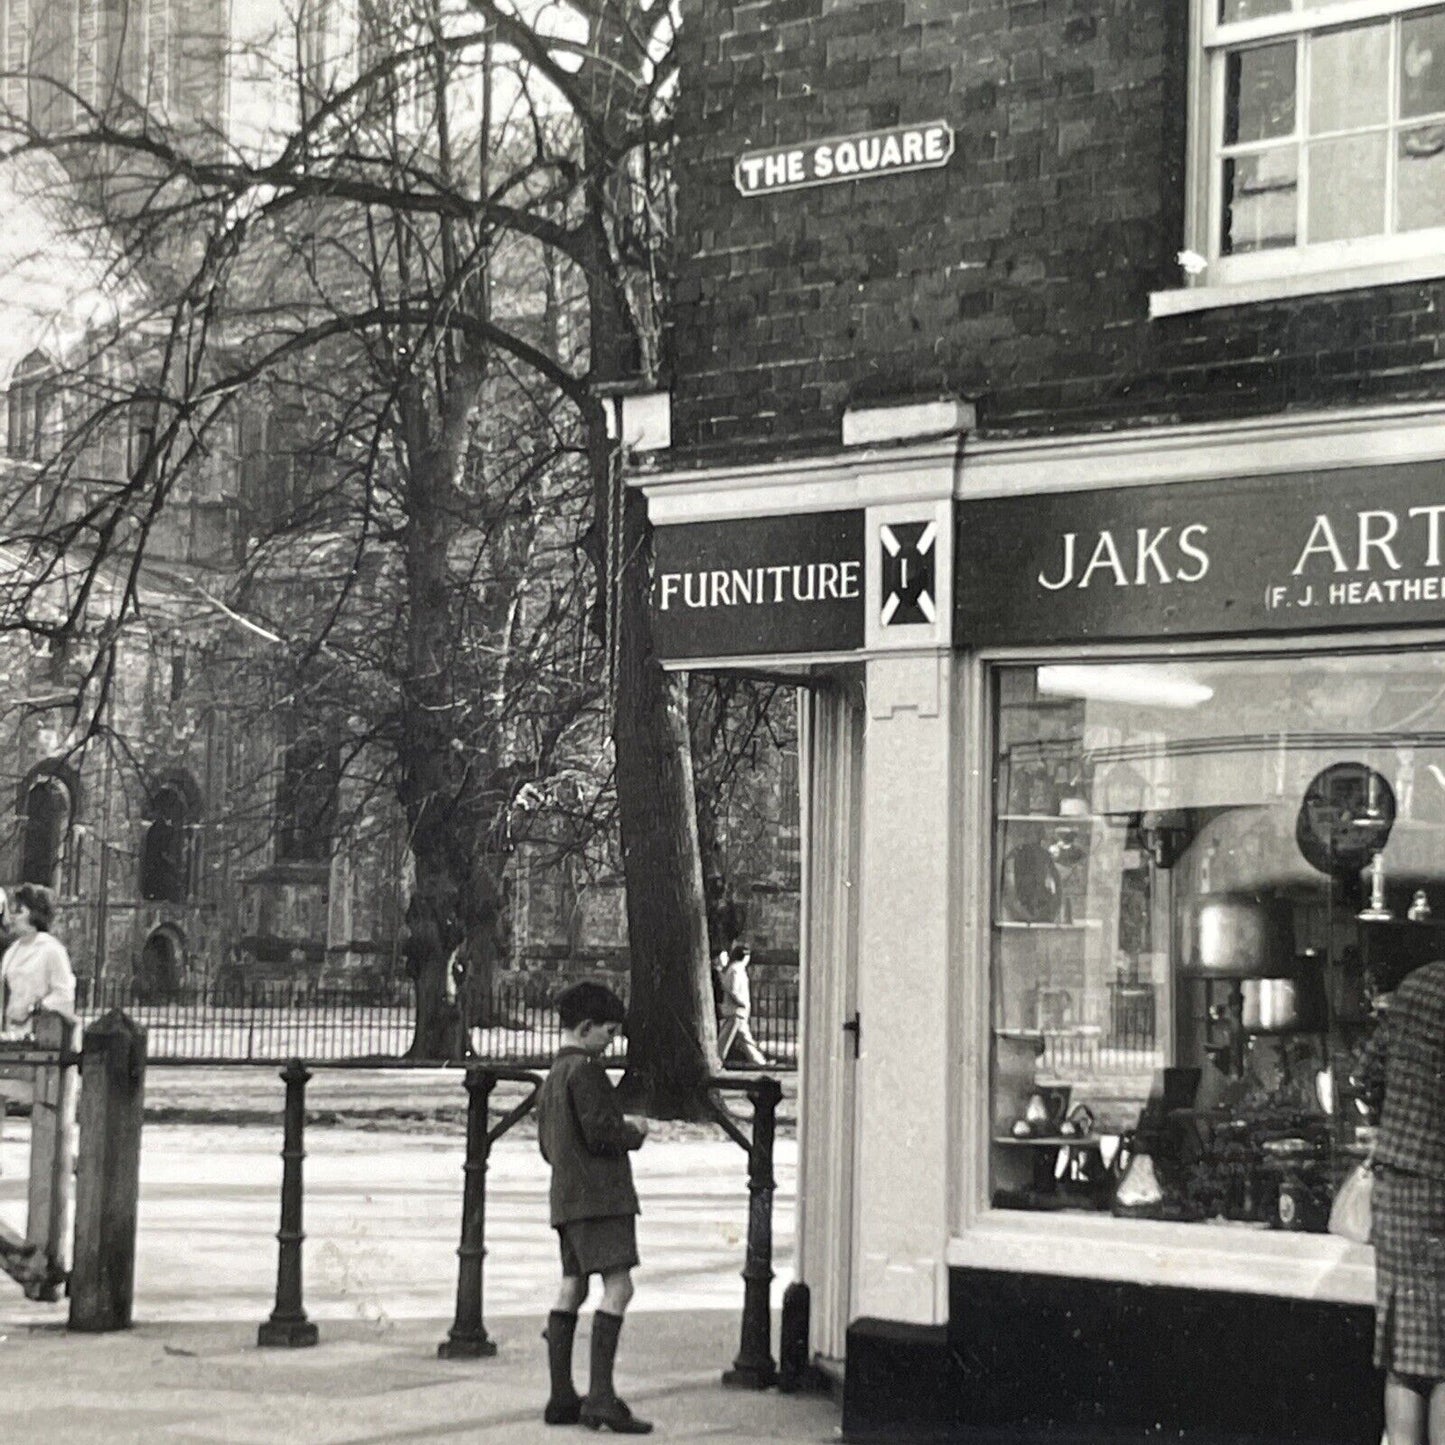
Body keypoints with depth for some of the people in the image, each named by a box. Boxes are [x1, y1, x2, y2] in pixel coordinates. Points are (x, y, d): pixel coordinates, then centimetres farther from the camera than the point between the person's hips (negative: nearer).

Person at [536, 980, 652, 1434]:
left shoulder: (551, 1078, 19)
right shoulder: (584, 1070, -11)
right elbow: (599, 1132, -20)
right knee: (617, 1285, -13)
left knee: (572, 1287, 9)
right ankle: (601, 1396, -19)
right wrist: (634, 1132, 0)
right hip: (599, 1193, -10)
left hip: (566, 1195, 10)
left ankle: (561, 1397, 10)